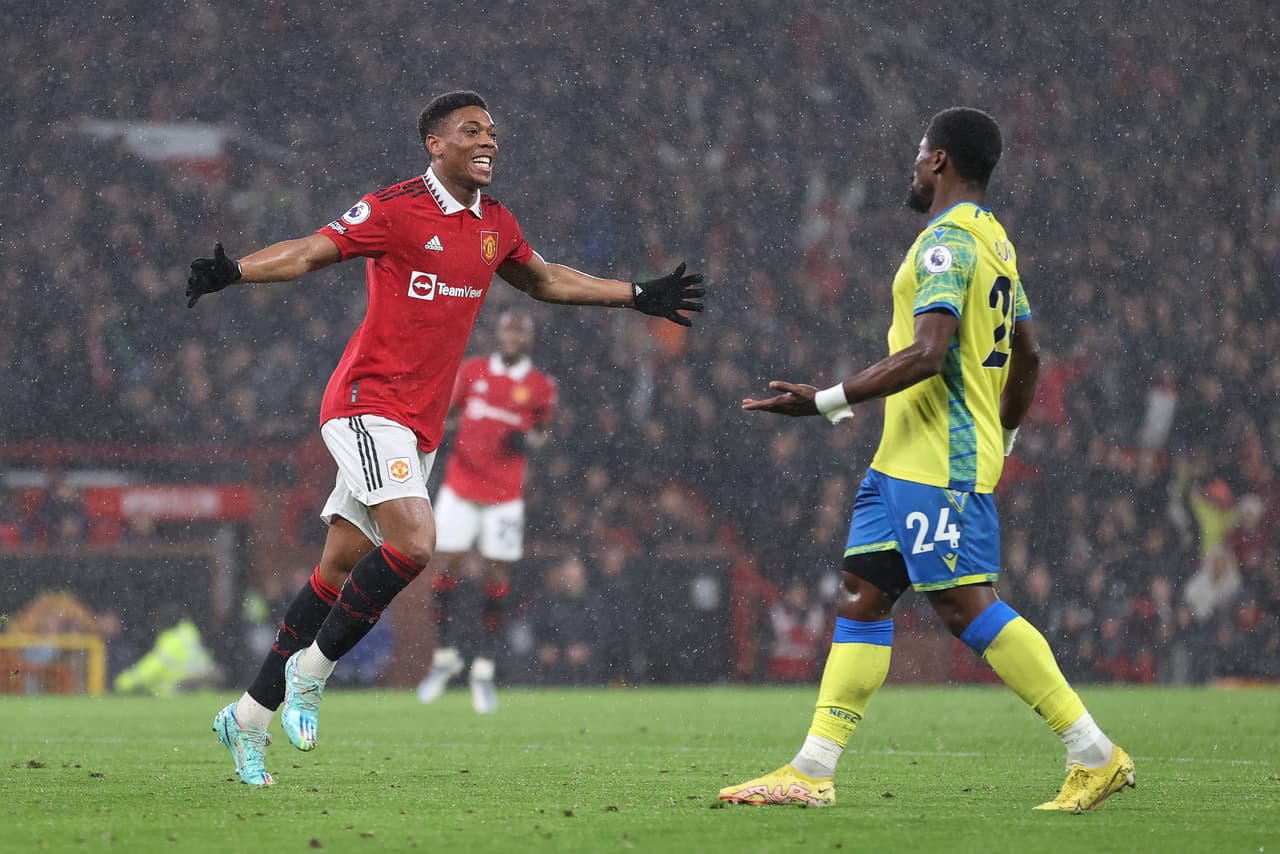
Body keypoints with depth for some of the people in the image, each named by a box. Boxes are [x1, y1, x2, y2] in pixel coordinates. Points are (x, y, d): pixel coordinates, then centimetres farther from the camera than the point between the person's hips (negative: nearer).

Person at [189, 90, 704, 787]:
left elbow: (546, 281, 29)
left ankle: (248, 716, 14)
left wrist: (640, 297, 30)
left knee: (337, 573, 7)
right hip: (369, 403, -7)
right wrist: (234, 273, -30)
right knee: (413, 542, -24)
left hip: (420, 425, 7)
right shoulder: (394, 209, -9)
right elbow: (309, 252, -13)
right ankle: (312, 666, -7)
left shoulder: (495, 225, 12)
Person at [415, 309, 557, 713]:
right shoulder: (472, 370, 5)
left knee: (496, 580, -1)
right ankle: (445, 657, 16)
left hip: (505, 495, -1)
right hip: (460, 486, 1)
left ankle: (485, 669, 9)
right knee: (446, 570, -2)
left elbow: (542, 430, 12)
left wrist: (529, 439, -10)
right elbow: (445, 408, 15)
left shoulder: (540, 386, 1)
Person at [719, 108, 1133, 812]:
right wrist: (1003, 437, 34)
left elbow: (926, 353, -24)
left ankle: (1095, 757, -9)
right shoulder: (994, 241, 18)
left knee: (965, 603, -12)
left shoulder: (948, 240, -14)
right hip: (906, 461, 10)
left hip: (939, 463, -10)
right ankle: (811, 772, 5)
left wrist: (825, 402, -21)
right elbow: (1027, 354, 24)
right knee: (862, 593, 7)